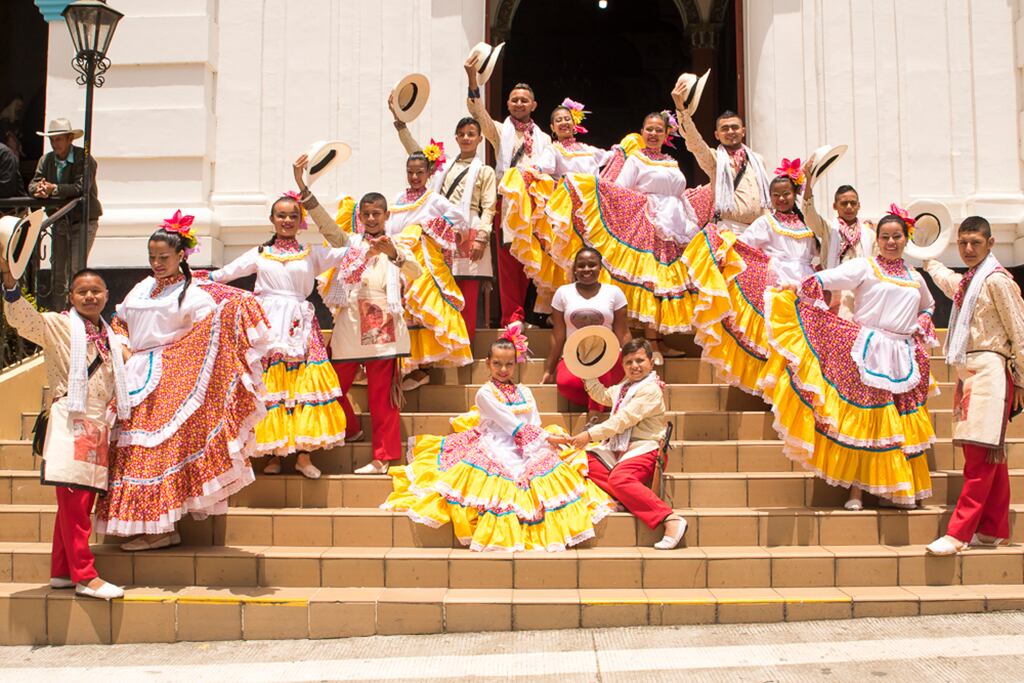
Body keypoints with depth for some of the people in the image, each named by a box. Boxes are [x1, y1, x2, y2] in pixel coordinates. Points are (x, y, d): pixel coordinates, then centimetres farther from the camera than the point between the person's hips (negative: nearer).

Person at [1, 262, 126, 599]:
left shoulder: (111, 339, 18)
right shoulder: (59, 325, 0)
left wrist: (115, 400, 13)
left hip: (99, 428, 7)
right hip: (71, 423, -7)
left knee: (79, 503, 10)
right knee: (74, 501, -8)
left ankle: (61, 571, 18)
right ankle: (84, 575, -4)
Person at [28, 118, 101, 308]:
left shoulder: (84, 158, -10)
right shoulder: (46, 160, 7)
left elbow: (81, 187, -22)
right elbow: (33, 185, 0)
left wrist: (54, 189, -29)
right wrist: (40, 189, -23)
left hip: (84, 220, -6)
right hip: (60, 220, 6)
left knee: (76, 268, -14)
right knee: (57, 269, 7)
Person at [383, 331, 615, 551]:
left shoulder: (524, 392, 17)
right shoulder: (485, 393, 0)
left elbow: (535, 425, 9)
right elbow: (513, 424, -8)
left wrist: (545, 443, -12)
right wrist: (547, 437, -12)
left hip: (526, 450, 5)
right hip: (497, 449, -5)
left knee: (548, 464, -18)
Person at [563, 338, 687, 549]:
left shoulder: (651, 390, -9)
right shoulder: (623, 387, 21)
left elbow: (623, 420, -18)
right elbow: (603, 396, 42)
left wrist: (590, 434, -19)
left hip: (642, 449, -10)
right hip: (617, 448, 10)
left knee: (619, 479, -36)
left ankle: (671, 519, -37)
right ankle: (624, 499, -23)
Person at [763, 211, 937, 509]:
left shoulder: (915, 278, 17)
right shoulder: (866, 266, 2)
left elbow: (928, 306, 35)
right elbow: (830, 277, -13)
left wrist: (921, 328, 14)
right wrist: (798, 285, -30)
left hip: (904, 357, 5)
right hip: (867, 352, -5)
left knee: (900, 424, 5)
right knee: (860, 419, -5)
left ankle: (897, 488, 13)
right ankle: (855, 488, 0)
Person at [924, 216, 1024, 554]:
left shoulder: (996, 280, -9)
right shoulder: (967, 281, 18)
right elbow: (944, 279, 45)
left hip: (989, 370, -9)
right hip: (968, 371, 9)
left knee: (980, 454, -11)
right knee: (990, 455, 12)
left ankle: (958, 533, -15)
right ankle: (994, 530, 17)